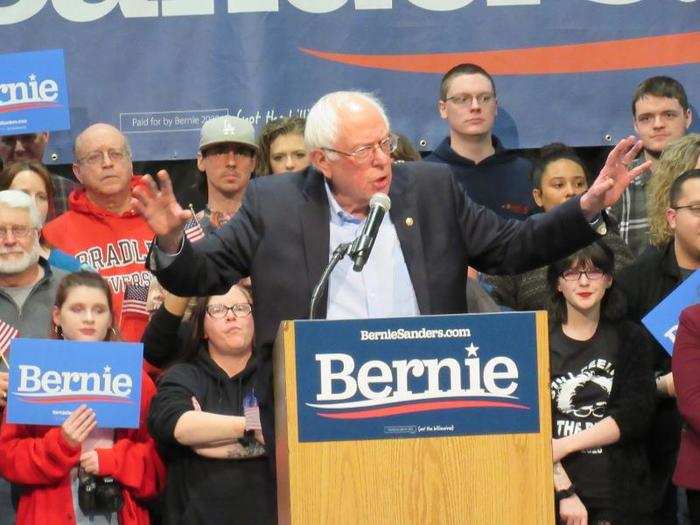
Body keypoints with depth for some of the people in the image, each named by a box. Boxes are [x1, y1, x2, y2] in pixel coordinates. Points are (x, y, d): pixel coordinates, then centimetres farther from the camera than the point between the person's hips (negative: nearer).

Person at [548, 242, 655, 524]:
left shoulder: (630, 339, 7)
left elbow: (636, 416, -3)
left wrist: (566, 445, -12)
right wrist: (565, 492, -15)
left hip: (620, 494, 1)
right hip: (553, 492, -1)